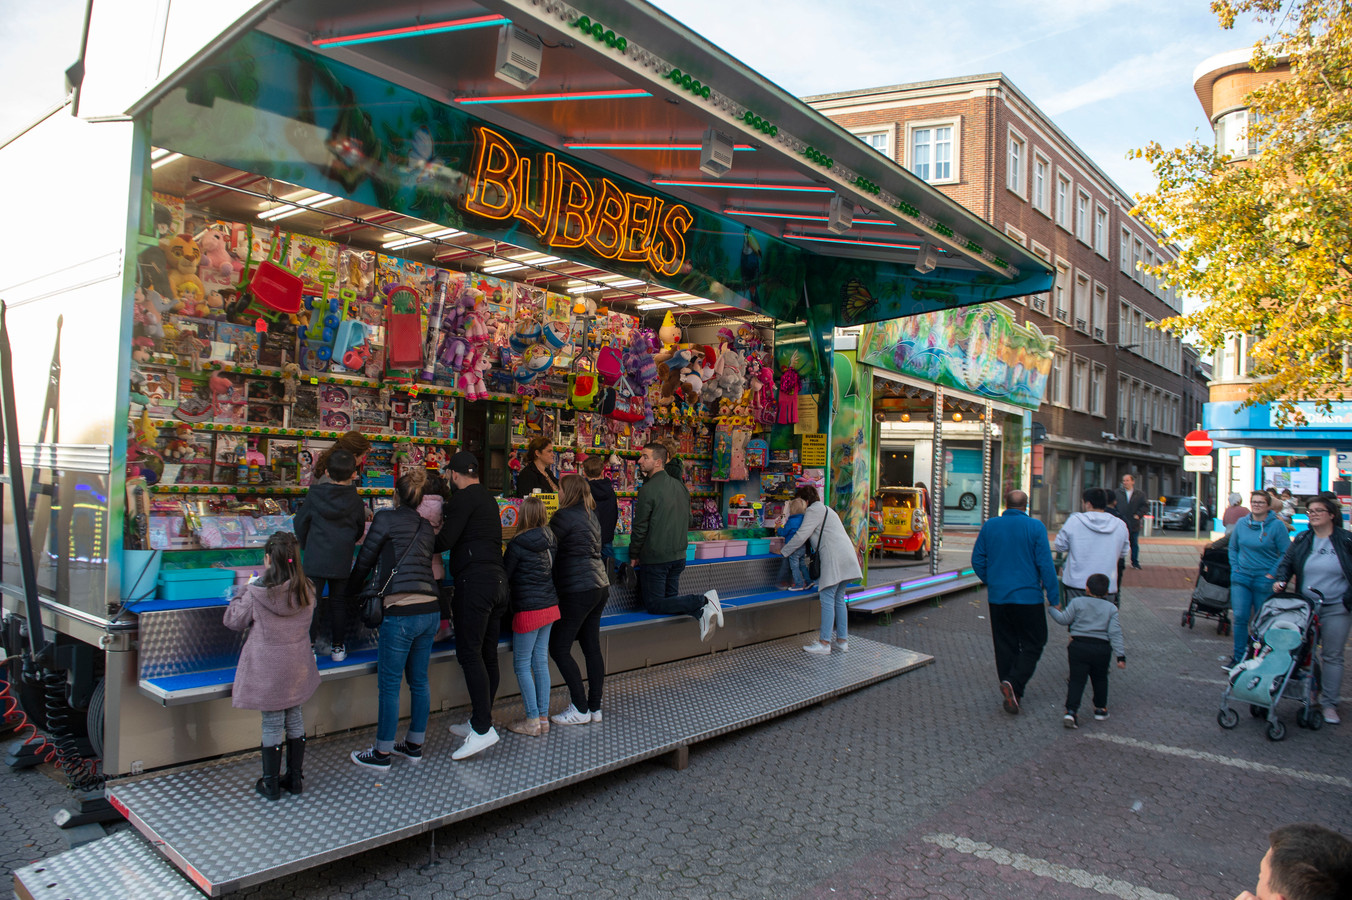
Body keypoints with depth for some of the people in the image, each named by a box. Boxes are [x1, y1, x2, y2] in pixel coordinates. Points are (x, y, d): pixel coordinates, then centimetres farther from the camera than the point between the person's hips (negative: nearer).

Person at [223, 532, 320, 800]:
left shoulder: (256, 594, -17)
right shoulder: (307, 591, -8)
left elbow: (233, 621, -2)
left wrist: (244, 590, 8)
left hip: (267, 670, -3)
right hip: (297, 668, 3)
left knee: (272, 724, 7)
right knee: (294, 718, 16)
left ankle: (271, 784, 20)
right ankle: (295, 778, 27)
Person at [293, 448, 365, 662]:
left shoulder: (314, 495, -6)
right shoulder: (355, 500, -3)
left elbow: (300, 523, 4)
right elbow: (359, 530, 10)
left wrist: (306, 546, 21)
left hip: (314, 559, -1)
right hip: (342, 561, 2)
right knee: (339, 602, 12)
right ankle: (338, 647, 20)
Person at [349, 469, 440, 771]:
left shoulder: (386, 518, -4)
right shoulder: (426, 527, 13)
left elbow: (366, 557, 3)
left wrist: (353, 588, 20)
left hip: (400, 612, -7)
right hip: (430, 610, 7)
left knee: (389, 684, 5)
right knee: (419, 680, 16)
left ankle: (382, 753, 16)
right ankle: (414, 745, 27)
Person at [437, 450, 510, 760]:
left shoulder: (464, 497, -5)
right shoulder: (488, 498, 22)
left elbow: (445, 540, -13)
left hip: (475, 581, -9)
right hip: (498, 580, 9)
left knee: (469, 653, -9)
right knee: (487, 654, 12)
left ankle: (483, 728, -13)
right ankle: (480, 720, 20)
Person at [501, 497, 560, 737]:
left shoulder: (518, 544, -14)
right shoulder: (550, 541, 4)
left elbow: (505, 577, -8)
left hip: (528, 609, -7)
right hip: (550, 606, 7)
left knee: (522, 664, 4)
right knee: (541, 662, 13)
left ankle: (532, 720, 6)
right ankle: (544, 716, 18)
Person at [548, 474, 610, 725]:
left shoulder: (565, 516, -11)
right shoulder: (591, 516, 15)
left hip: (578, 589, -9)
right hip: (600, 586, 9)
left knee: (559, 649, -1)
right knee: (592, 647, 11)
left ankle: (580, 709, 0)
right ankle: (595, 707, 15)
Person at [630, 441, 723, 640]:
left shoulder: (648, 489, -16)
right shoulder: (680, 486, 8)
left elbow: (640, 527, -14)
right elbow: (688, 520, 17)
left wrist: (634, 555, -1)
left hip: (655, 558, -8)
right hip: (679, 556, 8)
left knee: (654, 605, 2)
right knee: (670, 597, 18)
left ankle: (702, 601, -17)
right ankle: (702, 609, -11)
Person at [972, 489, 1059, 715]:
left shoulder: (989, 526, 2)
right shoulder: (1035, 527, -7)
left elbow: (978, 560, 5)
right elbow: (1046, 564, -10)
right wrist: (1053, 597, -3)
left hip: (997, 597, 3)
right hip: (1028, 597, -3)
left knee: (1005, 646, 12)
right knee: (1033, 645, 8)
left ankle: (1012, 695, 16)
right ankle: (1014, 683, -11)